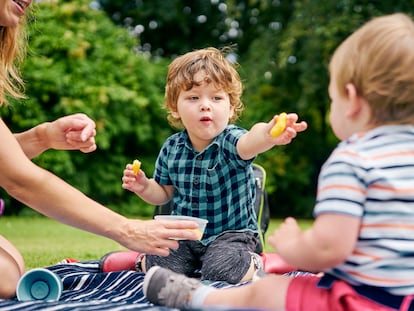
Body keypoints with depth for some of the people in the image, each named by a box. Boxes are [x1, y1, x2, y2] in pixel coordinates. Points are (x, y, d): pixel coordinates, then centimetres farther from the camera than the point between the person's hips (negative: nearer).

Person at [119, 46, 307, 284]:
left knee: (219, 271, -26)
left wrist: (267, 135, -70)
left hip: (230, 234, -3)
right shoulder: (172, 148, -5)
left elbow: (248, 143, -46)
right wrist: (144, 187, -10)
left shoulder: (230, 142, -18)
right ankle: (146, 258, 19)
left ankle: (251, 264, 7)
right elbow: (165, 192, 12)